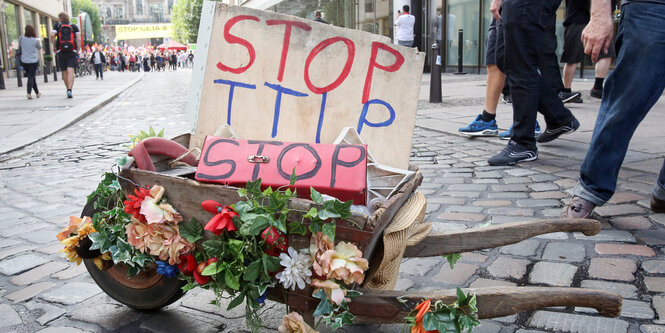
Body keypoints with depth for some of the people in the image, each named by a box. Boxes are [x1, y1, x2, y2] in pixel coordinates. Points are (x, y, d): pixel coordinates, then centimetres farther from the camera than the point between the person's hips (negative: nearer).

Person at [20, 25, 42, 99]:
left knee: (31, 77, 16)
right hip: (34, 60, -3)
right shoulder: (36, 40, -13)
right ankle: (29, 93, -19)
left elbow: (20, 46, 12)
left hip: (24, 61, 3)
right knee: (31, 77, -5)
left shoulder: (21, 39, -5)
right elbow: (40, 47, 6)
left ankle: (37, 92, 25)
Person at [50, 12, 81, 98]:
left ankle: (68, 89, 22)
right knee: (70, 71, -10)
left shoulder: (57, 25, 9)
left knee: (64, 72, 13)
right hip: (72, 52, -1)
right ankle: (69, 90, -24)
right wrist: (78, 51, 3)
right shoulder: (74, 26, 10)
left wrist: (55, 46, 4)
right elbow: (79, 39, -2)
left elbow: (52, 35, -6)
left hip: (61, 52, 1)